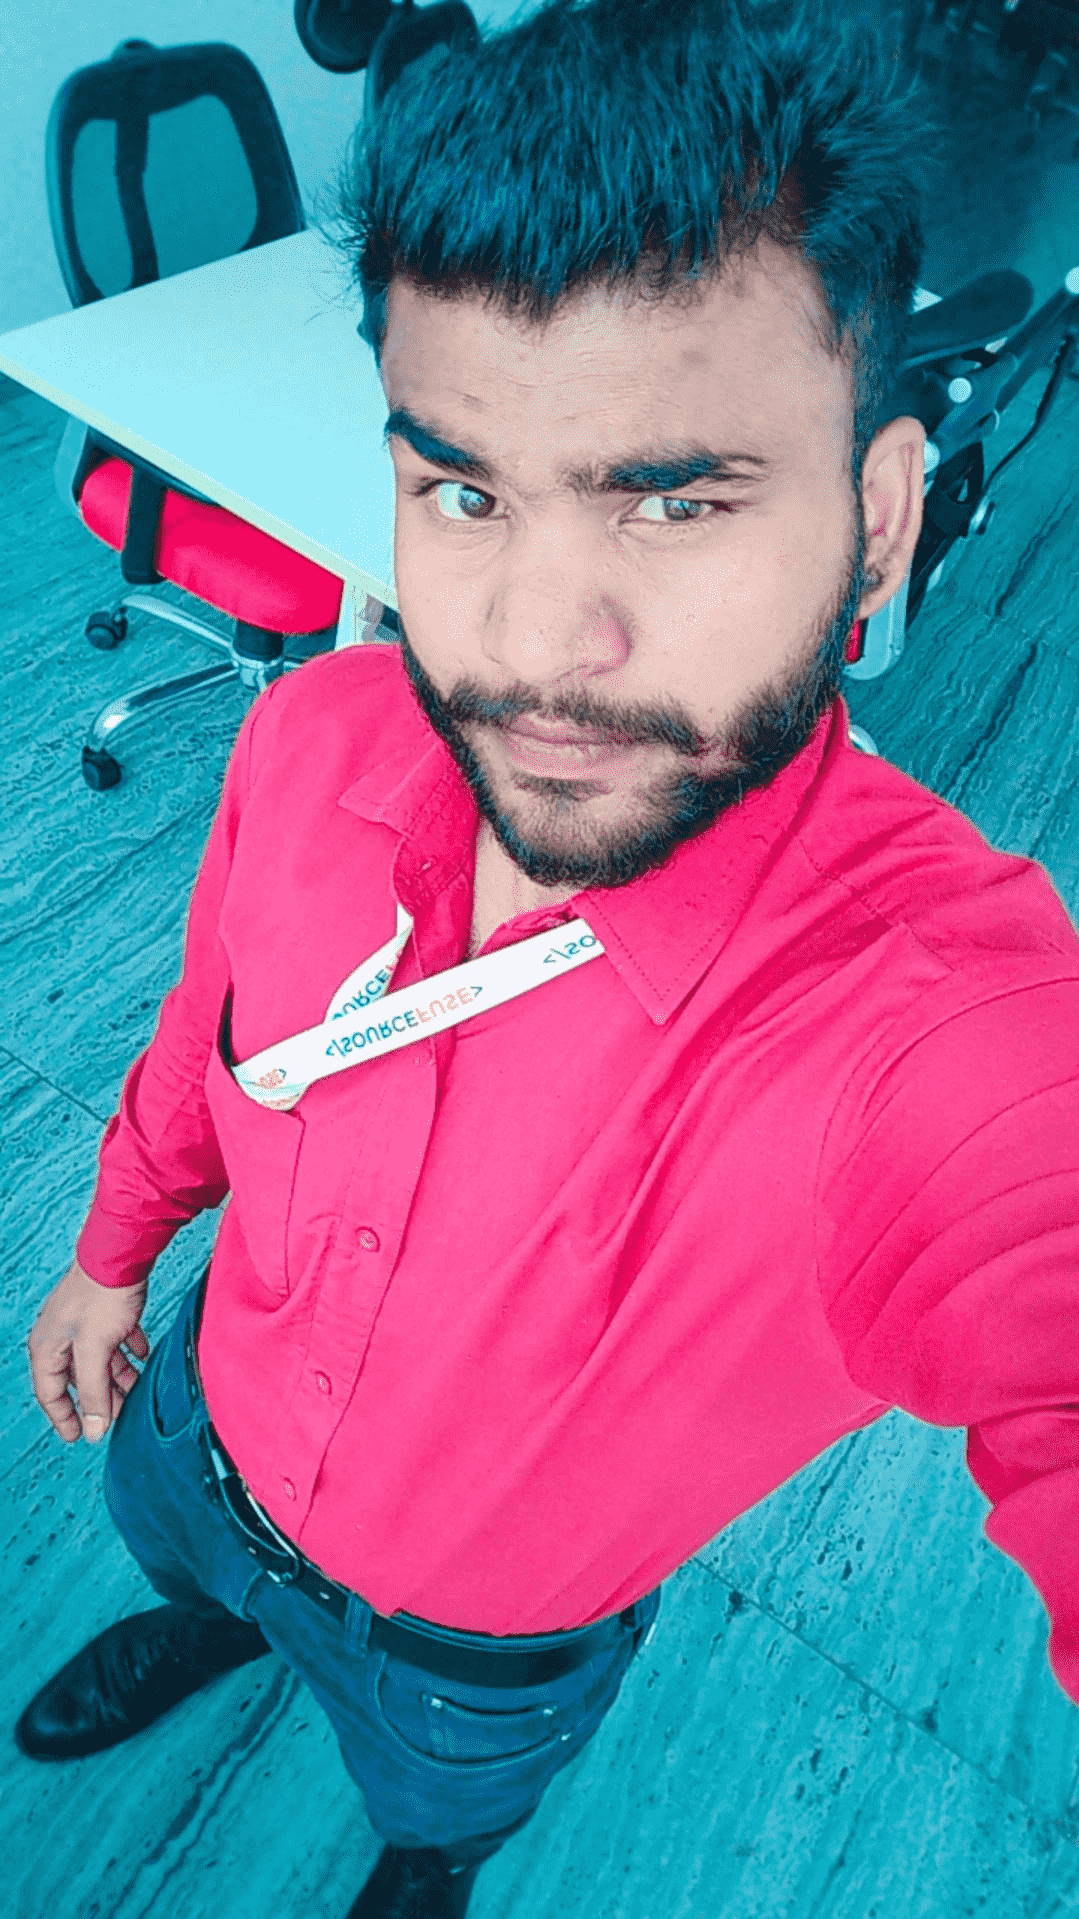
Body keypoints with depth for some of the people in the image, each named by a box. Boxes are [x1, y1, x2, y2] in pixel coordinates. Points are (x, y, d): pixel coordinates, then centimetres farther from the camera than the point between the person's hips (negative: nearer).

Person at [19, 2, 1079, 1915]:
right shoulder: (317, 740, -26)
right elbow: (212, 1025, -7)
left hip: (481, 1652, -1)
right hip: (208, 1429, 3)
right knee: (166, 1546, 38)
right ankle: (217, 1621, 77)